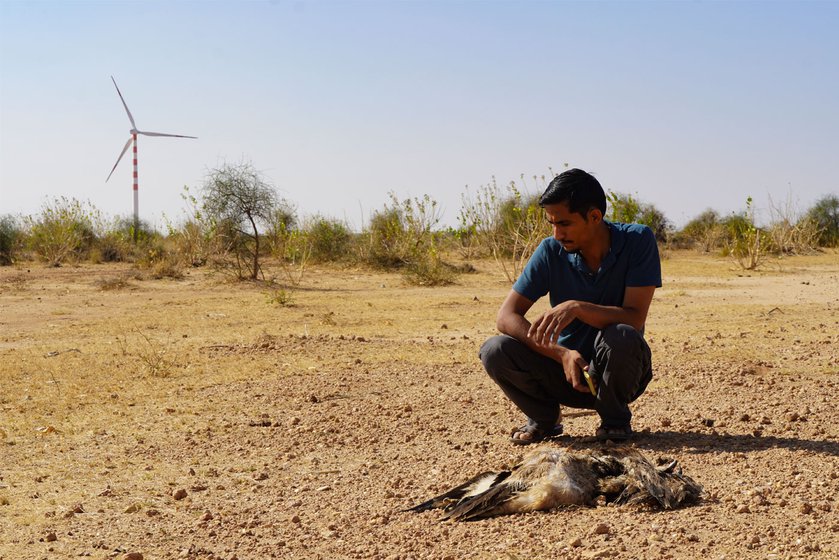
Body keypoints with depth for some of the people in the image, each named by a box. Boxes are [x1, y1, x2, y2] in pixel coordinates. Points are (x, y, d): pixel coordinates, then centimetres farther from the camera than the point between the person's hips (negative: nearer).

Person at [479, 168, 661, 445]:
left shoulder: (638, 240, -15)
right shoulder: (551, 251, -10)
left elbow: (634, 319, -24)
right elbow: (506, 317, -13)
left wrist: (577, 308, -40)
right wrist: (560, 354, -26)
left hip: (618, 372, -2)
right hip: (565, 369, 2)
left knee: (621, 338, -36)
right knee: (494, 351, -23)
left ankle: (615, 420, -5)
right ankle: (545, 417, 6)